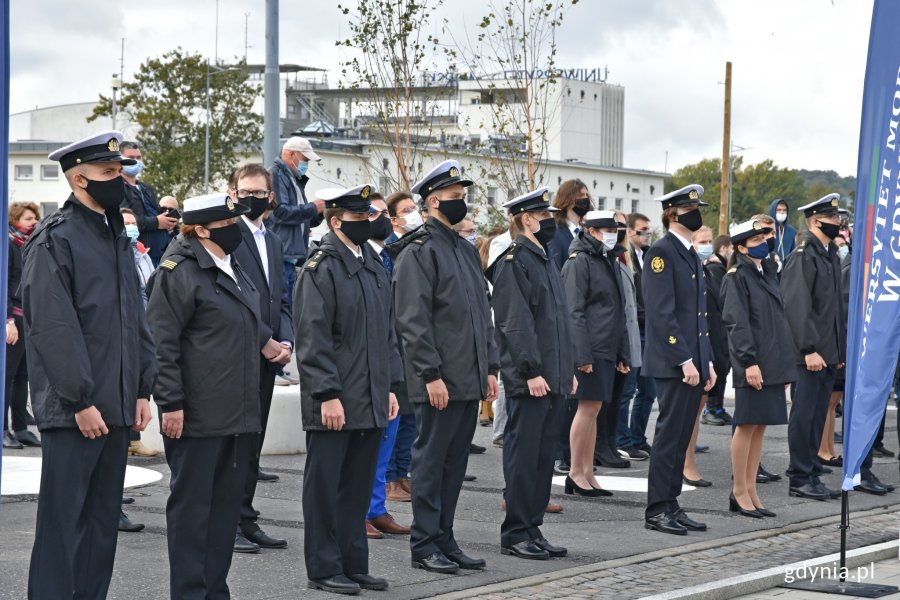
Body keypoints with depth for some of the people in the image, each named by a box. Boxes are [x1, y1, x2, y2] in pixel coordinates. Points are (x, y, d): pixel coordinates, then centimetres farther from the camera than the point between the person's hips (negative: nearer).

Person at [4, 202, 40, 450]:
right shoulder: (9, 245, -7)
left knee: (23, 375, 9)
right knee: (8, 374, -3)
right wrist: (9, 320, -18)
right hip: (14, 318, -7)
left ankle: (20, 428, 12)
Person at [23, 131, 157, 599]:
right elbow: (53, 328, -15)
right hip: (74, 413, -8)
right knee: (63, 523, -4)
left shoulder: (117, 238, 15)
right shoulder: (53, 241, -10)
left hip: (116, 407, 8)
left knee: (102, 524, 12)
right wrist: (80, 401, -17)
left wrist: (142, 390, 12)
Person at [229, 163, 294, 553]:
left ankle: (245, 519, 16)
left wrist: (286, 341, 1)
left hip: (266, 358, 8)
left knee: (252, 442, 11)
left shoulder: (273, 242, 19)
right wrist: (267, 341, -14)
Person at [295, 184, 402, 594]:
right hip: (334, 403, -7)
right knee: (325, 487, 1)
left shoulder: (374, 267, 14)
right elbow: (312, 339, -14)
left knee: (359, 486, 12)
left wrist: (391, 386, 13)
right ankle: (324, 568, 8)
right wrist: (327, 395, -18)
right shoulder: (320, 269, -10)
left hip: (370, 402, 7)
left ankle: (354, 564, 20)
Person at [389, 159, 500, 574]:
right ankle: (424, 546, 4)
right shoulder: (417, 253, -10)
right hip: (439, 381, -8)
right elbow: (413, 320, -15)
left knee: (455, 462, 11)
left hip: (469, 380, 8)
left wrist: (490, 368, 14)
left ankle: (444, 540, 18)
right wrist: (431, 375, -19)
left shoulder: (466, 251, 17)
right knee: (431, 460, -2)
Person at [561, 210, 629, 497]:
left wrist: (623, 353, 19)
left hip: (607, 349, 8)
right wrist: (582, 355, -20)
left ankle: (588, 474, 12)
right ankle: (576, 473, 0)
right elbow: (574, 311, -14)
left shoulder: (609, 262, 19)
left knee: (593, 409, 9)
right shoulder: (579, 262, -8)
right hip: (590, 348, -8)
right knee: (588, 407, -7)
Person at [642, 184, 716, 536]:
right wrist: (684, 360, -19)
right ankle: (657, 510, -1)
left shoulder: (691, 255, 19)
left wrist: (707, 362, 16)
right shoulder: (661, 253, -10)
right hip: (672, 362, -9)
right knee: (670, 434, -6)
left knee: (681, 437, 10)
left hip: (693, 362, 9)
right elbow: (661, 313, -17)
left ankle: (671, 505, 16)